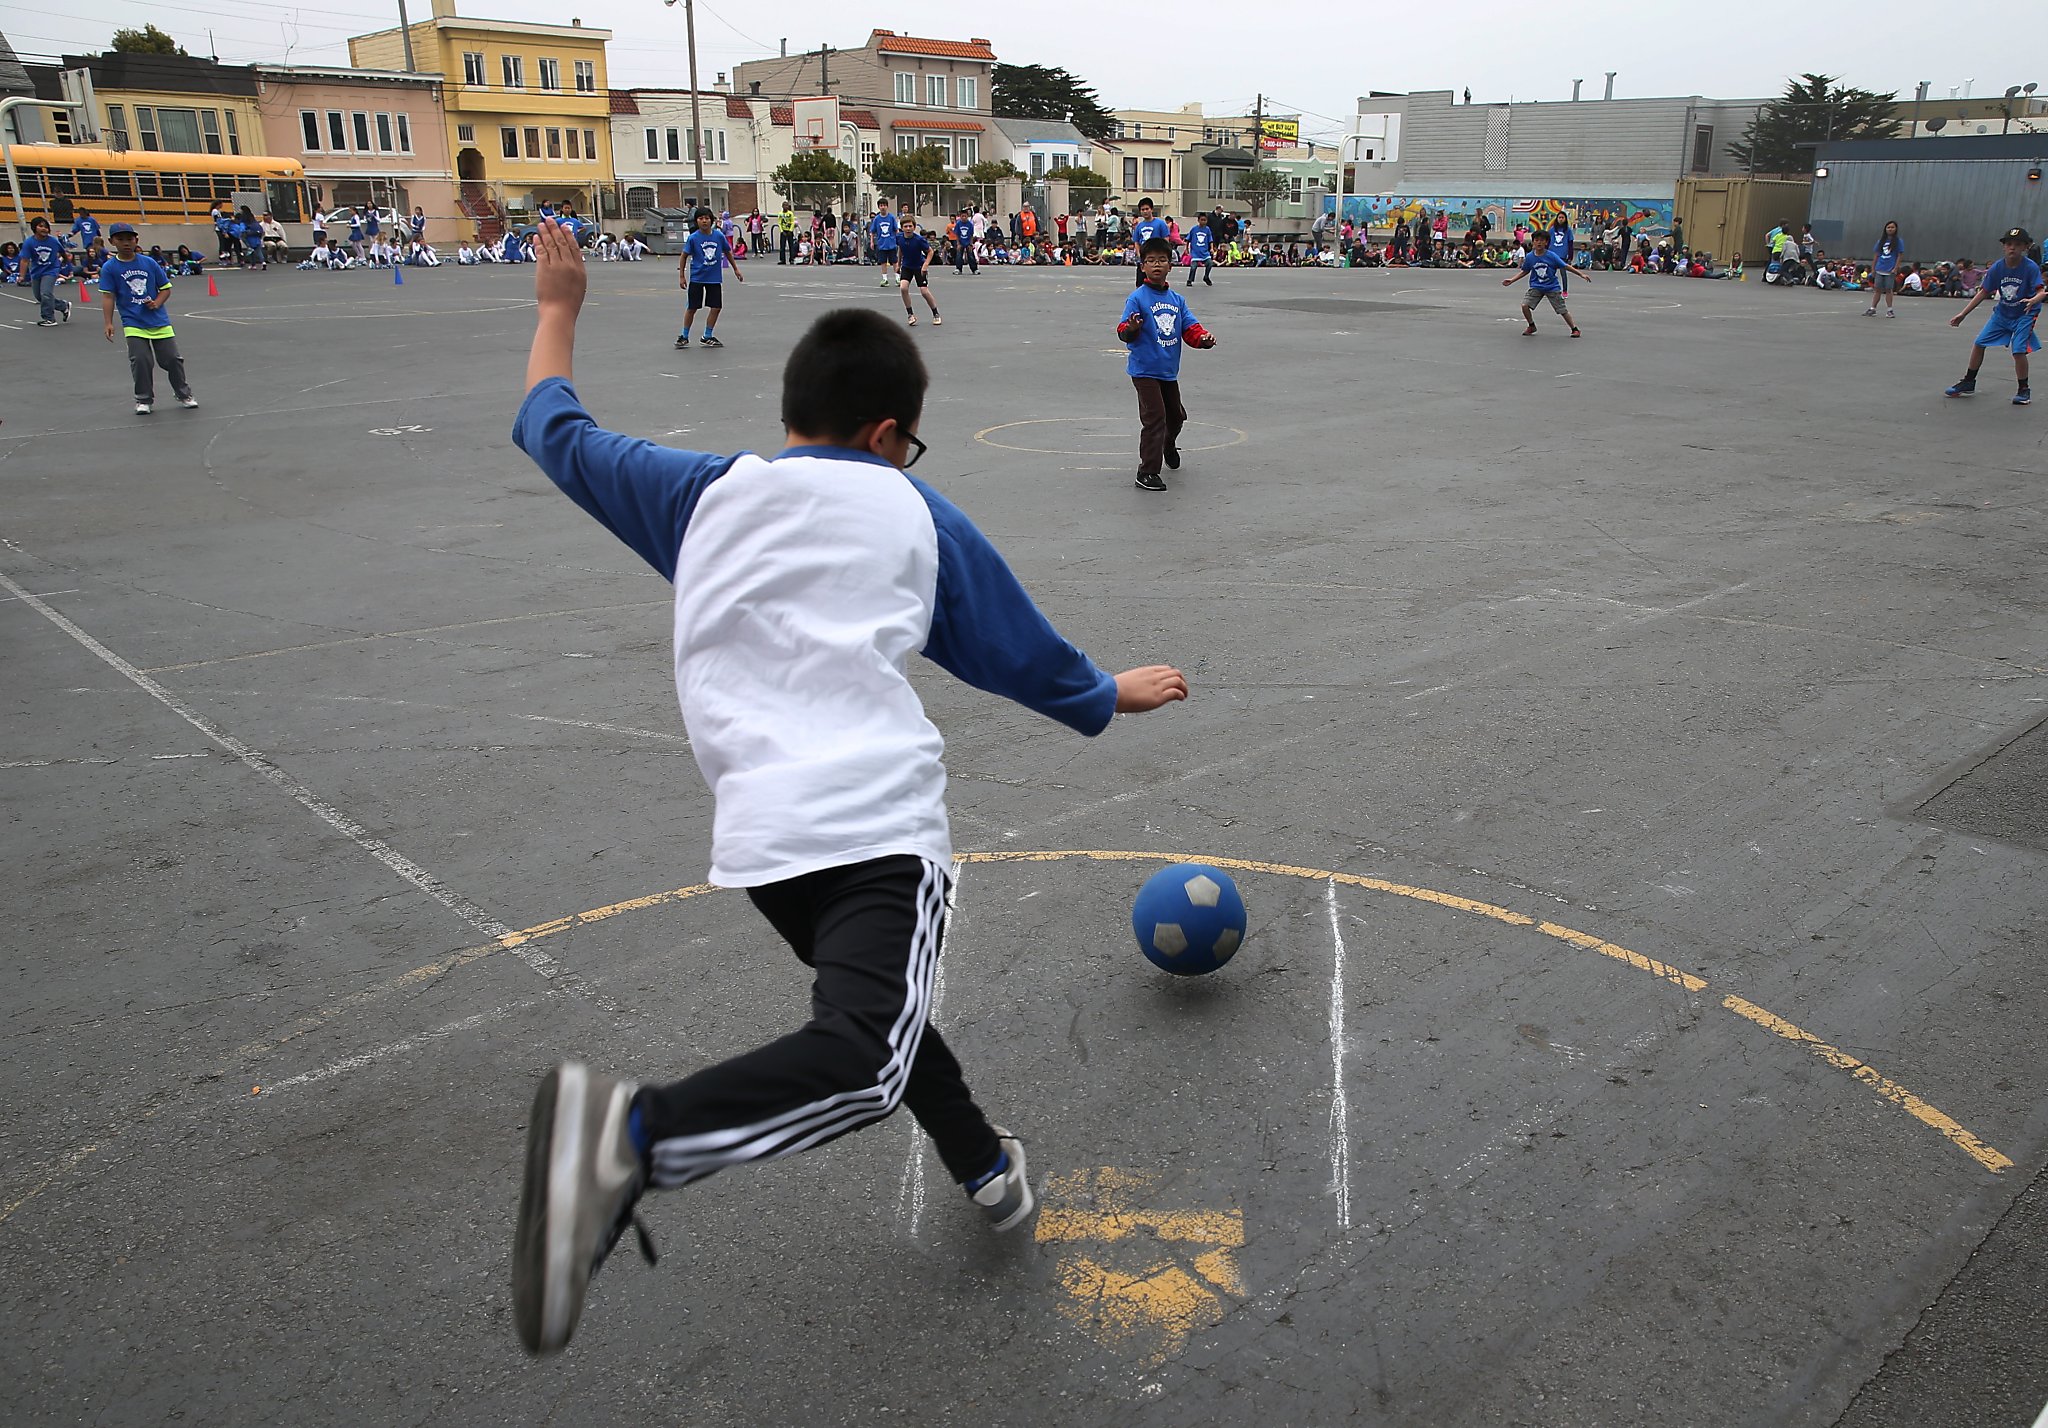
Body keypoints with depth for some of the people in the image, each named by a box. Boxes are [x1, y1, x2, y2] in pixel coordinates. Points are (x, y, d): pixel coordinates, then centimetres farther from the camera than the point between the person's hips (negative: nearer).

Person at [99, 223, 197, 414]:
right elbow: (108, 296, -5)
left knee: (172, 358, 2)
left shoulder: (149, 263, 3)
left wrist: (156, 303, -9)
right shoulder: (109, 268, -1)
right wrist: (109, 323, -13)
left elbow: (166, 288, 9)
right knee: (141, 360, -11)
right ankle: (144, 400, 6)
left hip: (159, 321, 1)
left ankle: (184, 395, 22)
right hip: (133, 323, -1)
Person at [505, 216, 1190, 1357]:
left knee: (875, 1004, 27)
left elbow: (556, 432, 31)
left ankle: (987, 1169, 40)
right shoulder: (916, 515, 14)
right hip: (880, 822, -5)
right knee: (864, 1063, -20)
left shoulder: (703, 493, 18)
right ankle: (637, 1134, -42)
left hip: (756, 835, 5)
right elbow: (1023, 656, 22)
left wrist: (557, 311, 47)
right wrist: (1115, 694, 40)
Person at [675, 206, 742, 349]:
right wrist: (682, 276, -3)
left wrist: (735, 269, 16)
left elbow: (727, 252, 11)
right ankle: (684, 337, 16)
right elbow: (684, 256, -1)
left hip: (715, 278, 3)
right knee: (692, 308, 2)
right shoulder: (693, 238, -10)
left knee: (716, 307, 2)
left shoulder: (719, 236, -4)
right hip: (697, 277, -3)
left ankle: (707, 337, 17)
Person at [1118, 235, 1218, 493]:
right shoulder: (1137, 298, -11)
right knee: (1154, 418, -12)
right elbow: (1124, 331, -17)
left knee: (1176, 415, 22)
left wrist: (1203, 338, -13)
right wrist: (1131, 329, -40)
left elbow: (1190, 327, 7)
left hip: (1169, 370, 7)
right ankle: (1147, 472, -6)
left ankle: (1169, 447, 53)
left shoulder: (1177, 299, 7)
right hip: (1145, 369, -7)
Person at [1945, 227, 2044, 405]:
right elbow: (1984, 292, 2)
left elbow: (2041, 291, -27)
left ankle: (2024, 390, 2)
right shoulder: (1997, 268, -8)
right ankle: (1968, 384, 21)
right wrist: (1963, 314, 0)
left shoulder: (2031, 267, -20)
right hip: (2002, 312, 5)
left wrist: (2032, 300, -51)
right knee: (1979, 343, 4)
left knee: (2018, 351, -17)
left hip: (2025, 315, -5)